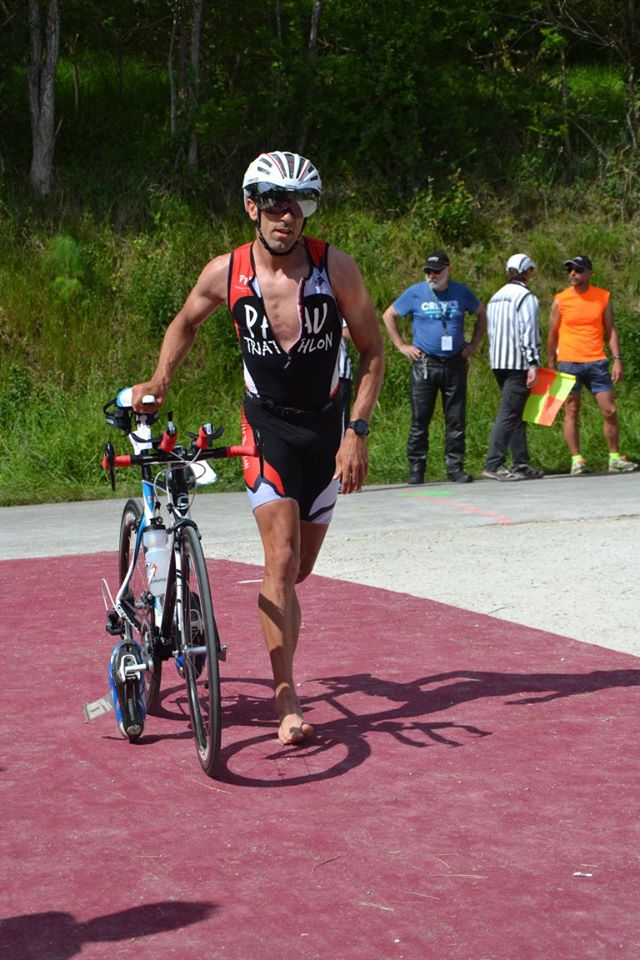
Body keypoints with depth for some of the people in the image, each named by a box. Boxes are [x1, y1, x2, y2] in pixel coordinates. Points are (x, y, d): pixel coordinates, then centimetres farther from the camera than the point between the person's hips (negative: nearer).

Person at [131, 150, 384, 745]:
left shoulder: (335, 268, -12)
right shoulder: (226, 273, -9)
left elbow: (372, 351, -4)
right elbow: (185, 323, 12)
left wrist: (357, 433, -12)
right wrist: (159, 379, -3)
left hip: (326, 427, 1)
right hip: (266, 424, -1)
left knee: (301, 567, 9)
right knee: (281, 562, -15)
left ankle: (277, 634, 41)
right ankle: (287, 703, -12)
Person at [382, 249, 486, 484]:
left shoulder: (461, 292, 6)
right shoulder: (415, 293, 1)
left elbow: (481, 314, 21)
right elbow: (388, 315, 10)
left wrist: (474, 344, 12)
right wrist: (402, 346, 4)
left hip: (455, 365, 2)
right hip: (424, 364, -2)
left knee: (456, 419, 3)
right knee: (420, 419, -2)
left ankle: (455, 467, 9)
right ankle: (416, 468, 4)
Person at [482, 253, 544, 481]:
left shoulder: (495, 298, 18)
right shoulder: (526, 297, -9)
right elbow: (529, 332, -17)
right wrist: (533, 363, -18)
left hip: (498, 363, 9)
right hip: (518, 363, -9)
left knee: (517, 414, 14)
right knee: (509, 414, -10)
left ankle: (521, 463, 14)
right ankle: (493, 464, -16)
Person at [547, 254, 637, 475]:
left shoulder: (603, 297, 6)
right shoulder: (560, 300, 1)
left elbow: (610, 330, 9)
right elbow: (553, 335, 6)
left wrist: (617, 359, -1)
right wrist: (551, 366, 5)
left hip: (596, 363, 2)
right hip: (569, 363, -2)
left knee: (610, 411, 0)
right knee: (572, 412, 0)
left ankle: (614, 459, 11)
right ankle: (576, 460, 4)